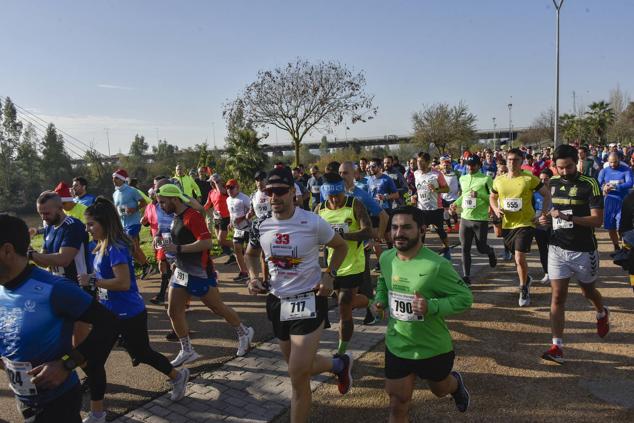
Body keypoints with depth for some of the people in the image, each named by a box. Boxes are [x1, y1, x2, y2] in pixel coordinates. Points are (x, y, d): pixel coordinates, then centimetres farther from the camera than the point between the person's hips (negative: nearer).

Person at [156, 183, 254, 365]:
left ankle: (244, 333, 28)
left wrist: (178, 249, -29)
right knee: (173, 312, 5)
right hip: (181, 272, 9)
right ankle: (187, 351, 18)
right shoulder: (176, 217, 9)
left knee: (218, 308, 6)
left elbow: (206, 242, -31)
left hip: (200, 274, -9)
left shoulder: (192, 216, -21)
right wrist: (179, 261, 15)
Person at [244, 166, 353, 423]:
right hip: (277, 302, 5)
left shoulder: (313, 223, -16)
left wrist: (329, 275, -11)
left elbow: (341, 246, 2)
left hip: (309, 300, -5)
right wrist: (253, 277, -2)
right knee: (299, 368, 20)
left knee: (298, 375, -8)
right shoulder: (261, 226, -4)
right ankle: (340, 365, 48)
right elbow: (251, 254, 16)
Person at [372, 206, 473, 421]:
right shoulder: (386, 258, -8)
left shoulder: (436, 265, -27)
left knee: (440, 389, 27)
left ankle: (455, 383, 63)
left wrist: (431, 306, -34)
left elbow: (465, 297, -19)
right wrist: (380, 299, -5)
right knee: (397, 404, 10)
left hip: (433, 348, -3)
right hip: (397, 346, 3)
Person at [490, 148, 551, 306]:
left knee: (519, 257, -15)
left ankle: (524, 290, 6)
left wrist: (543, 213, -9)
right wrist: (496, 209, -2)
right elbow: (492, 197, 17)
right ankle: (526, 279, 49)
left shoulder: (530, 178, -9)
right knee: (517, 257, 20)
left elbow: (547, 194, 0)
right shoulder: (498, 180, 2)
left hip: (525, 223, -4)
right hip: (507, 224, 5)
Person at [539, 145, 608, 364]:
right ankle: (557, 346, -1)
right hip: (557, 248, 3)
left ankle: (602, 313, 54)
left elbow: (597, 220, -17)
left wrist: (569, 217, -30)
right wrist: (545, 218, 0)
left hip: (584, 250, -3)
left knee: (588, 291, 19)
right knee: (557, 296, -3)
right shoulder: (552, 183, 4)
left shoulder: (589, 185, -11)